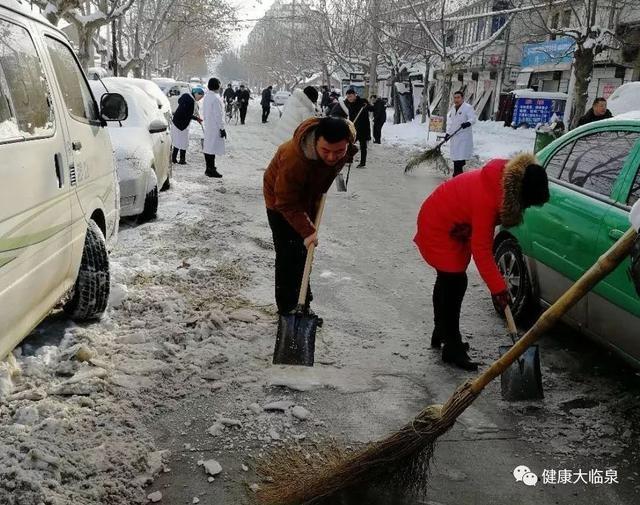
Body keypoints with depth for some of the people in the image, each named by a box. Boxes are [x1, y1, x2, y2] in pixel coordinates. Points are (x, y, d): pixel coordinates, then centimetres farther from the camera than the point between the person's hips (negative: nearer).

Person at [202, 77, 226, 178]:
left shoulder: (207, 96, 10)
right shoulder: (216, 98, -19)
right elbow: (218, 115, -19)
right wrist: (222, 128, -15)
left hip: (208, 126, 10)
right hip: (215, 127, -9)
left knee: (208, 147, 13)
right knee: (213, 148, -5)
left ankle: (209, 168, 21)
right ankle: (211, 170, -2)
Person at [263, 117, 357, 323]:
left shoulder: (348, 141, -24)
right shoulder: (294, 158, -44)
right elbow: (287, 204, -35)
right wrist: (307, 231, -40)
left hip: (308, 197, 6)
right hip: (281, 200, -6)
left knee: (303, 254, 16)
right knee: (288, 256, -9)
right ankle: (288, 310, 3)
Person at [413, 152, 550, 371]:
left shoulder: (503, 182, -12)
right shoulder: (486, 198, -38)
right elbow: (481, 249, -33)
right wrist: (498, 288, -30)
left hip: (452, 224, 10)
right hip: (438, 227, -10)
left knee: (448, 280, 19)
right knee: (455, 282, -10)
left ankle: (441, 333, 35)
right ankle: (452, 349, -2)